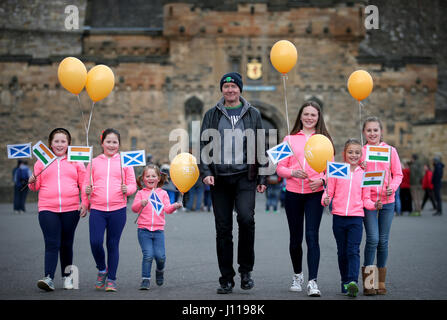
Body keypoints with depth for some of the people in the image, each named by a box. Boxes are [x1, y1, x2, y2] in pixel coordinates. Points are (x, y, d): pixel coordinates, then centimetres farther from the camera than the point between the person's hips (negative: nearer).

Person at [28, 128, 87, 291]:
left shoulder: (76, 162, 11)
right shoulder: (42, 161, 12)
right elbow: (36, 187, 12)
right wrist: (32, 182, -10)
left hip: (71, 209, 1)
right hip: (47, 210, -1)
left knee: (66, 244, 8)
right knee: (52, 244, -12)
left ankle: (67, 276, 21)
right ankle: (48, 278, -18)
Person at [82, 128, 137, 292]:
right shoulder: (94, 162, 11)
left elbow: (133, 184, 8)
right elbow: (86, 184, 12)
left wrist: (127, 189, -14)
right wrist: (85, 197, -7)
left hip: (118, 209, 0)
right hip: (97, 209, 1)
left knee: (113, 245, 3)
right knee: (95, 242, -12)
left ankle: (111, 279, 14)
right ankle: (102, 269, 15)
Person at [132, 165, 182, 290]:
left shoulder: (163, 193, 11)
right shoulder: (141, 193, 6)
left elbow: (167, 208, 1)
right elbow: (134, 208, -5)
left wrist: (174, 206, -20)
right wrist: (141, 204, -26)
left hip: (158, 230, 1)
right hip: (144, 230, -1)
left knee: (160, 256, -6)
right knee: (148, 255, -11)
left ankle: (160, 270, 26)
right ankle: (145, 280, 0)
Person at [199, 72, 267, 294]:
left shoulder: (252, 114, 10)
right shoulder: (212, 115, 11)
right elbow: (204, 145, 7)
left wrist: (262, 178, 6)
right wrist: (206, 172, -7)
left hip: (245, 176, -1)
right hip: (219, 178, 1)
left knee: (246, 218, -21)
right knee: (223, 228, 2)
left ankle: (246, 270, -3)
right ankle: (226, 279, 10)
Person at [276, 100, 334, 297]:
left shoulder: (324, 140, 6)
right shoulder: (290, 139, 8)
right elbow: (280, 168, 7)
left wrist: (321, 180, -13)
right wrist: (293, 173, -13)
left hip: (315, 193, -2)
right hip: (293, 192, 2)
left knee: (312, 236, -12)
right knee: (295, 238, 10)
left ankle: (312, 282, -12)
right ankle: (297, 275, 30)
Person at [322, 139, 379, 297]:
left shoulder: (363, 174, 6)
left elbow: (366, 199, 9)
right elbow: (329, 192, 5)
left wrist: (374, 205, -10)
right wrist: (325, 200, -16)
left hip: (356, 217, -1)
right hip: (338, 217, 1)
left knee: (353, 251, -12)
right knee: (342, 252, 9)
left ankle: (353, 282, -21)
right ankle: (345, 282, 20)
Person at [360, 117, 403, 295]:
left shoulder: (390, 150, 5)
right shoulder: (360, 151, 4)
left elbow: (398, 174, 6)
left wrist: (392, 187, -13)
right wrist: (360, 170, -13)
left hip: (387, 201, 1)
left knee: (383, 241, 6)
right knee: (373, 238, -12)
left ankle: (381, 282, 16)